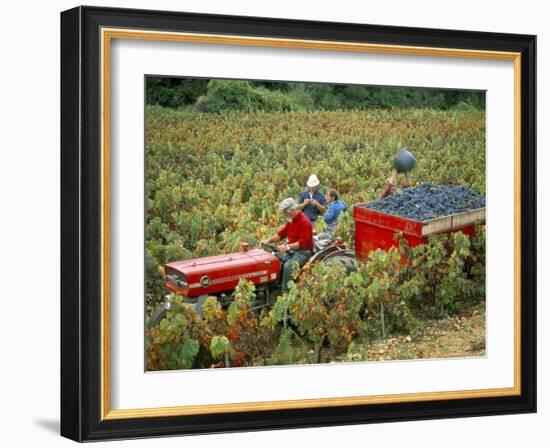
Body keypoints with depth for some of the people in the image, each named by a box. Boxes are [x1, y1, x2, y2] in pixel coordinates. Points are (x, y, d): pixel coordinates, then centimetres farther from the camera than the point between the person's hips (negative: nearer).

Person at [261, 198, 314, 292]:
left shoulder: (304, 222, -18)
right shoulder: (291, 220, 9)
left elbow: (302, 243, -25)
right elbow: (282, 233, 14)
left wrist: (287, 247, -34)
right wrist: (269, 240, -1)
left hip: (303, 252, -9)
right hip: (291, 250, 9)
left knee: (288, 265, -32)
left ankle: (285, 292, -26)